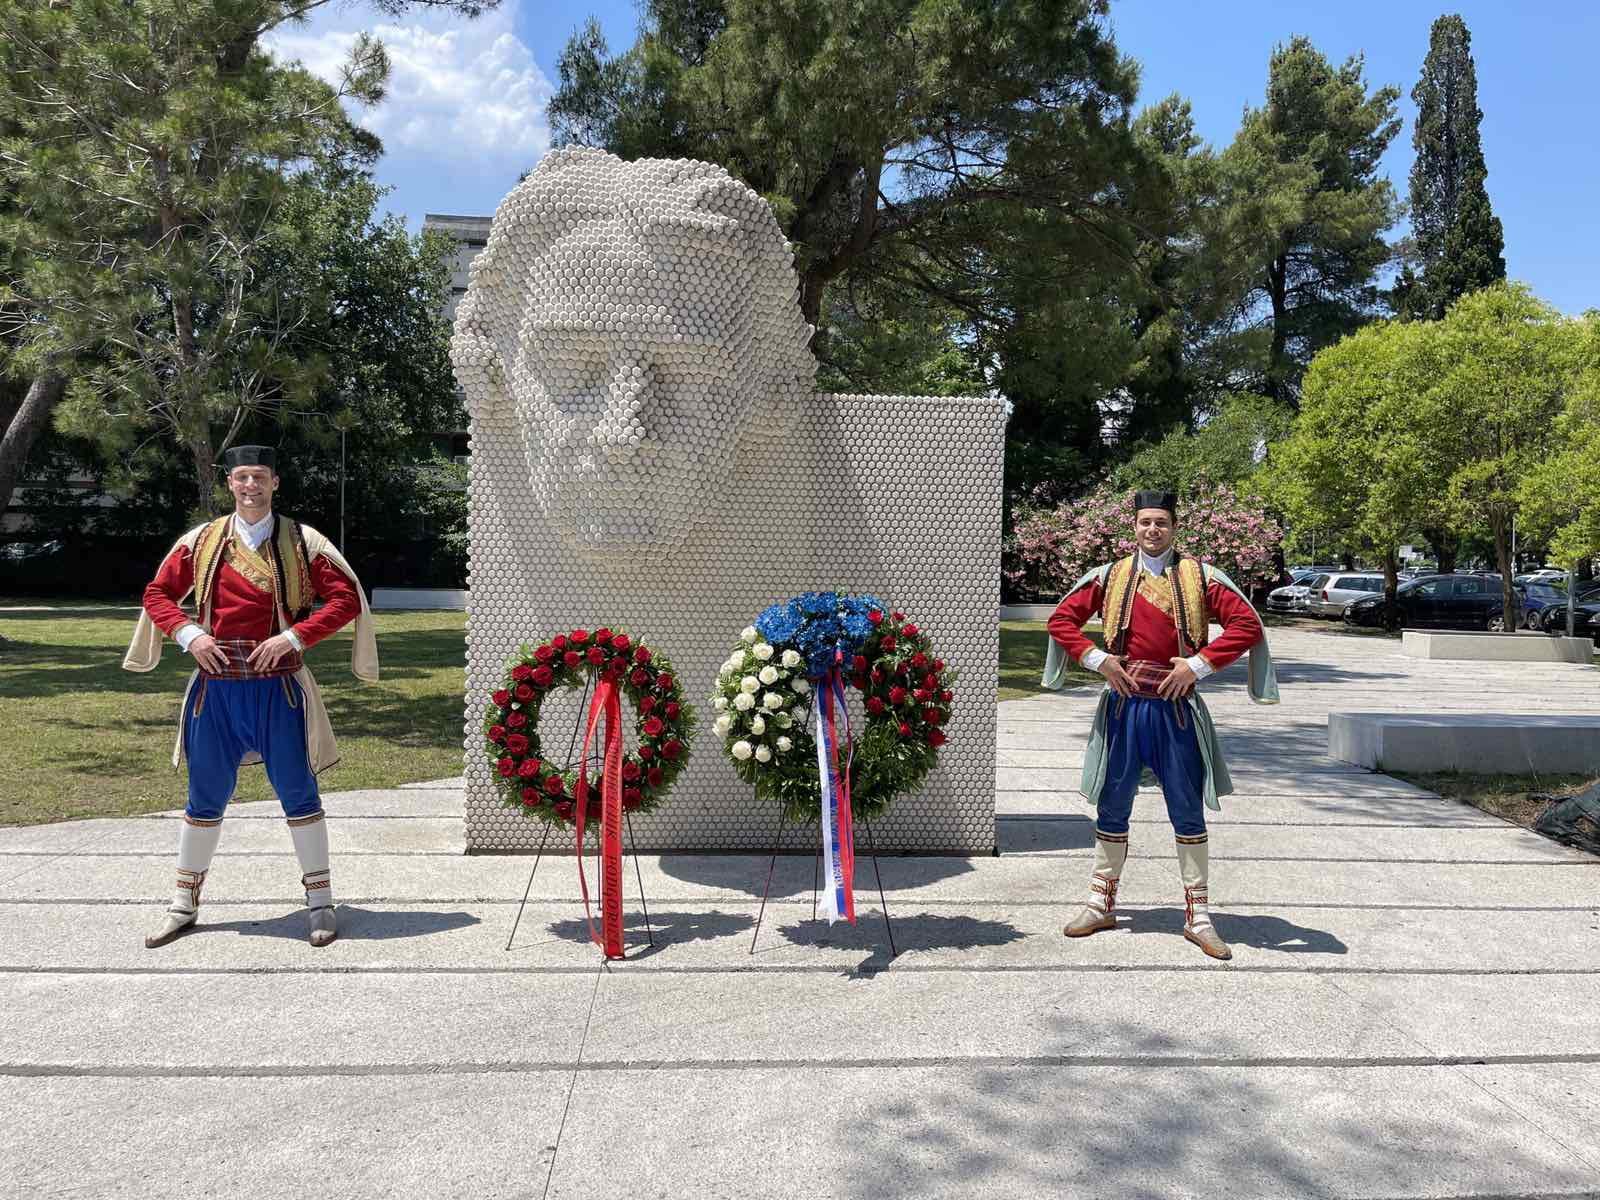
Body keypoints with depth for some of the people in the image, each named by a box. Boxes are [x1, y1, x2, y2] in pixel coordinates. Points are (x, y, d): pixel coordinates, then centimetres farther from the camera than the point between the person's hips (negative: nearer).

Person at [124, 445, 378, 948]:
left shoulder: (302, 542, -1)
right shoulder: (201, 541, 6)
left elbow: (347, 598, -4)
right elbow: (157, 593, 13)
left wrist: (295, 636, -14)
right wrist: (188, 633, -5)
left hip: (278, 687, -2)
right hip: (216, 688, 2)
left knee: (298, 793, 4)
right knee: (206, 797, 11)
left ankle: (321, 903, 15)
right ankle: (184, 906, 26)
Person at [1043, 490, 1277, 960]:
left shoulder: (1200, 576, 1)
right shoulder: (1109, 576, 5)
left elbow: (1247, 625, -5)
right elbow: (1061, 619, 8)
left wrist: (1198, 664, -12)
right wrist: (1097, 659, -5)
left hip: (1177, 708, -1)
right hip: (1123, 706, 1)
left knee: (1188, 813, 5)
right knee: (1111, 810, 10)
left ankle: (1198, 916, 16)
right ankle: (1101, 904, 24)